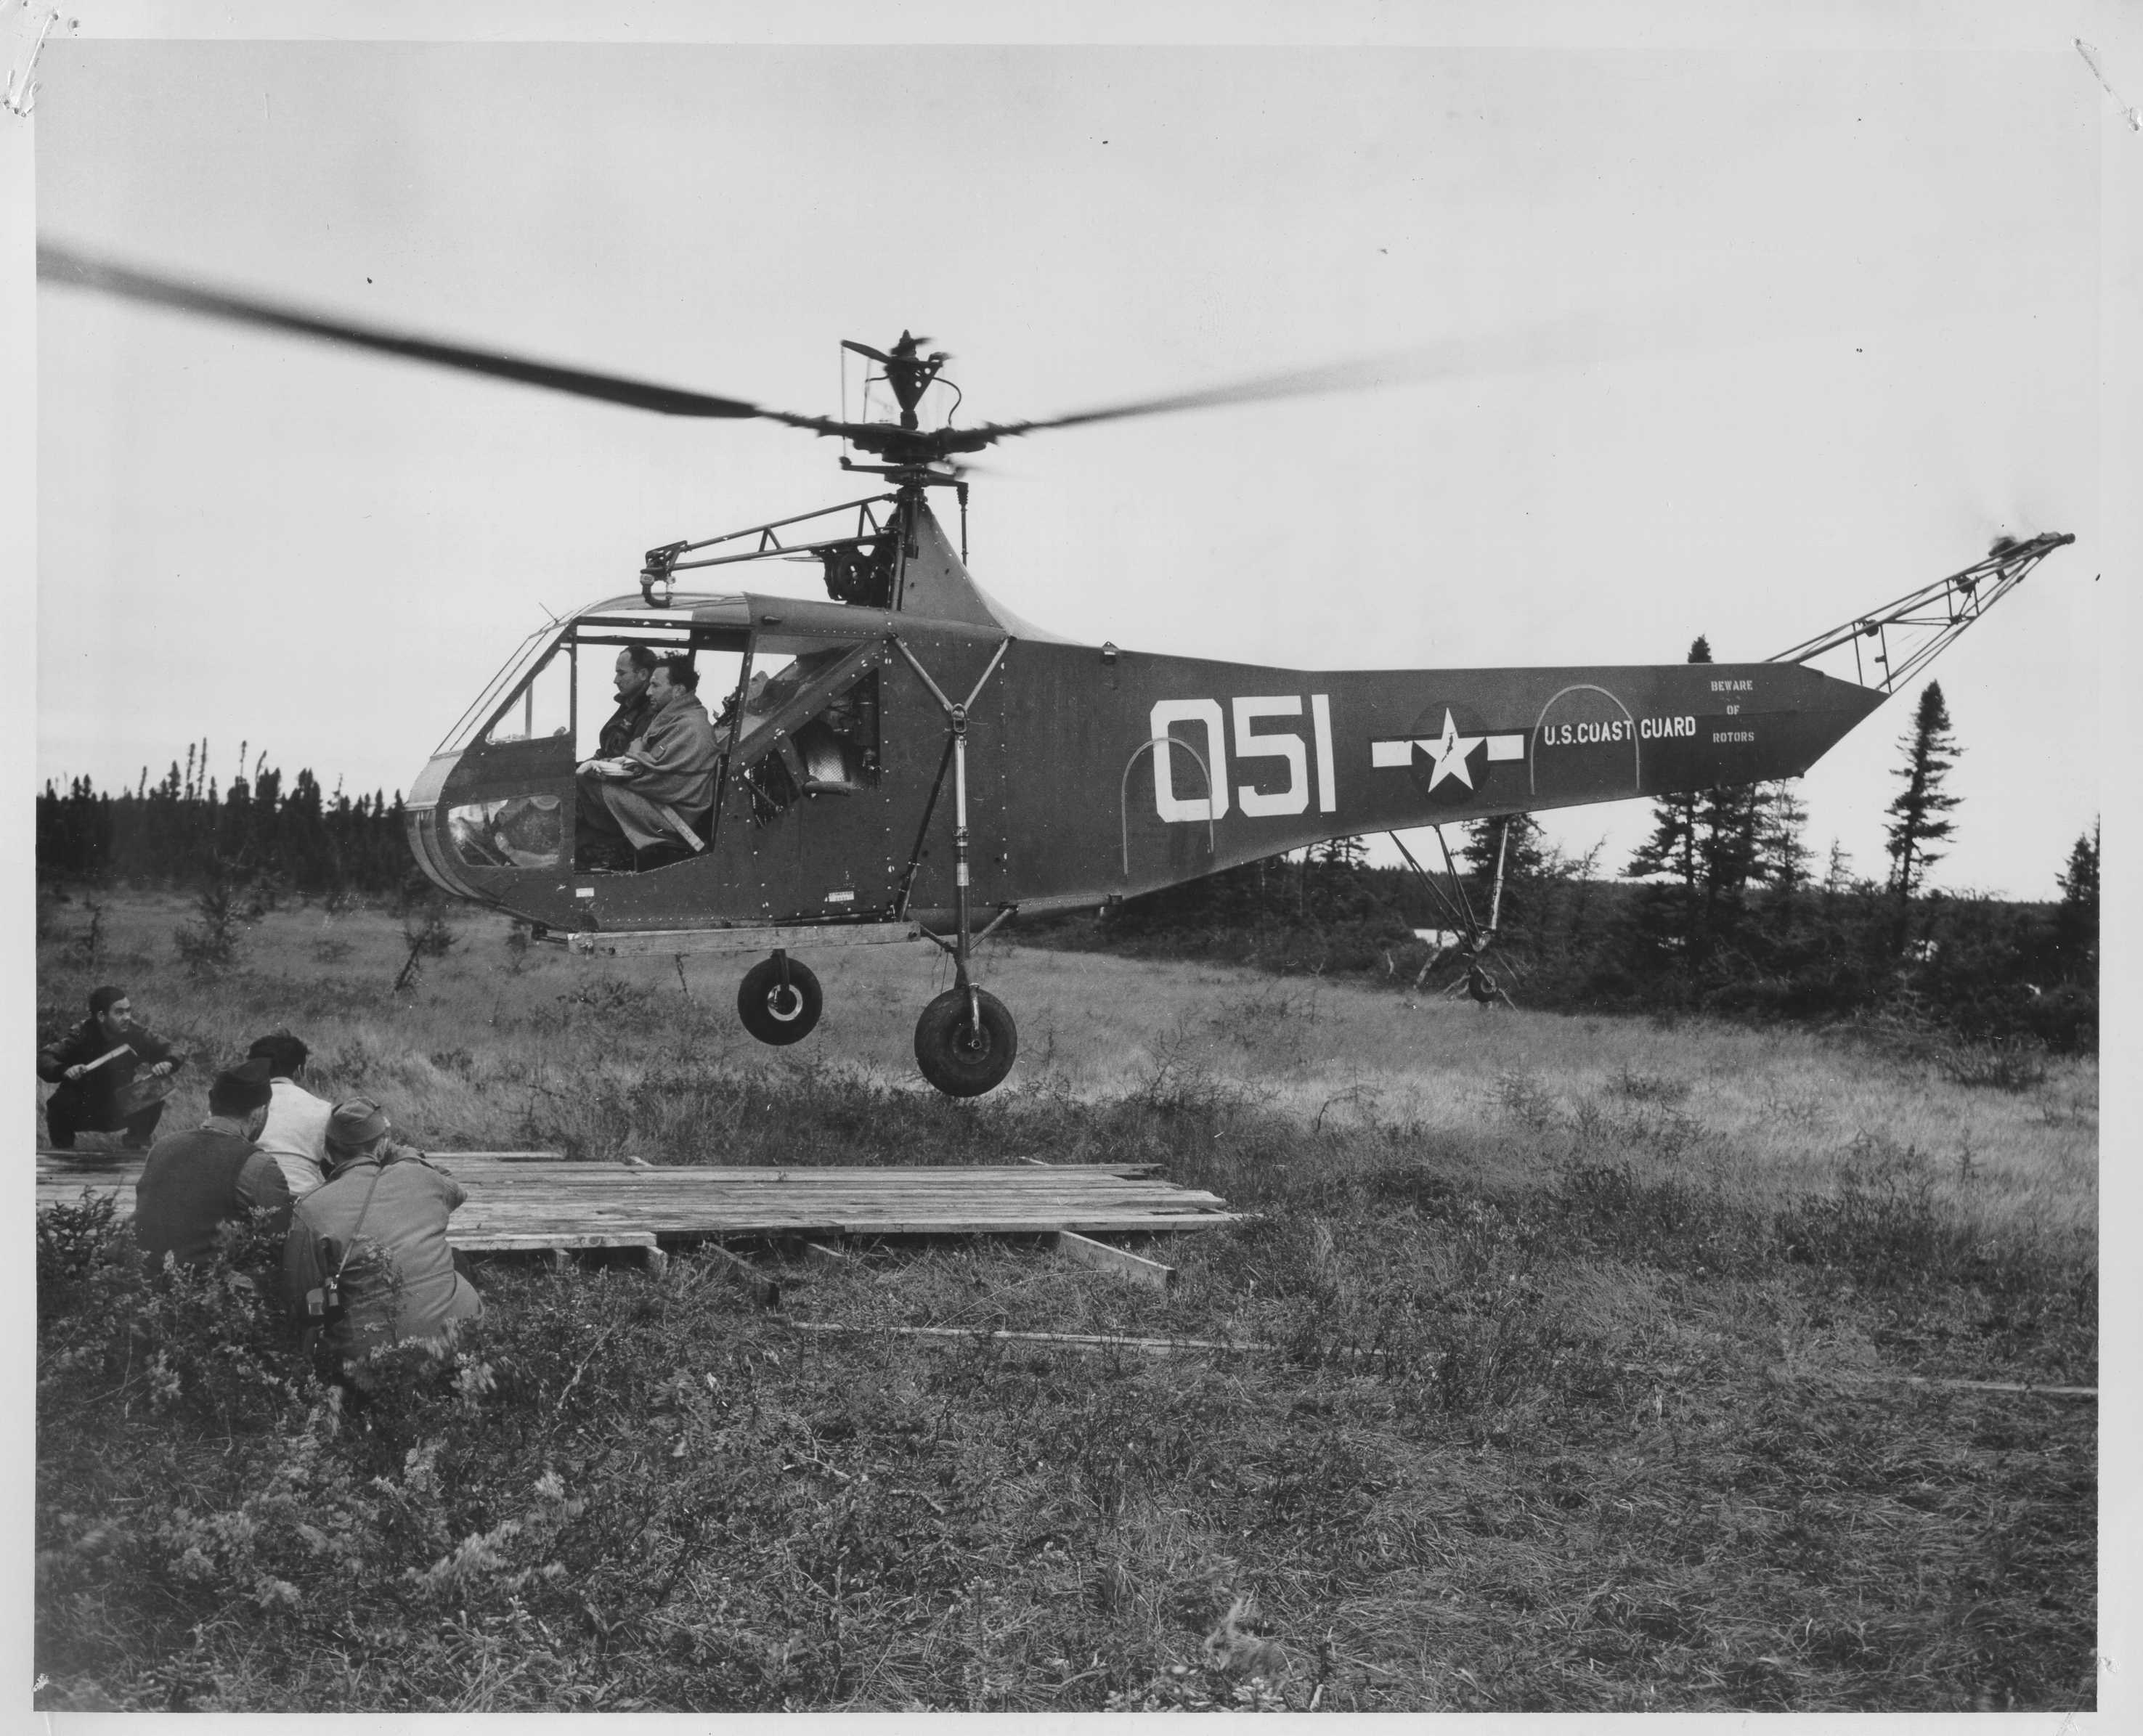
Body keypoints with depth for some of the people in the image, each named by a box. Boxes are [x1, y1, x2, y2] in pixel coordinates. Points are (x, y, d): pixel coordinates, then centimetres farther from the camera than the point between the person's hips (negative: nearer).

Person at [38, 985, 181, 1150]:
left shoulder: (136, 1033, -14)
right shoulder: (82, 1035, -22)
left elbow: (174, 1052, -10)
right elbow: (43, 1059, -30)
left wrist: (167, 1063, -34)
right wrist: (64, 1070, -52)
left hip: (117, 1115, 2)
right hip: (80, 1115, -2)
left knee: (155, 1098, -19)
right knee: (59, 1104, -32)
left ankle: (133, 1145, 10)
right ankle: (64, 1152, -1)